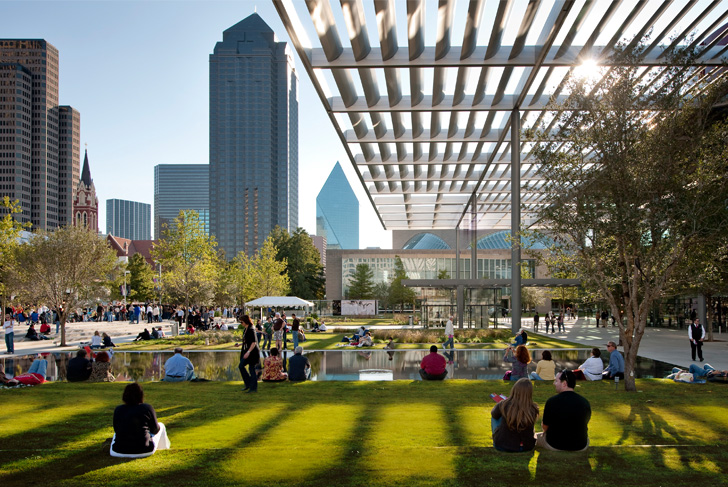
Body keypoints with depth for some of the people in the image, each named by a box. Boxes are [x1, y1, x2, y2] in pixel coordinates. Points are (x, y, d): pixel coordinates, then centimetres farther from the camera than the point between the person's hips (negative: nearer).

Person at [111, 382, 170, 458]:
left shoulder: (118, 410, 0)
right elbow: (155, 430, 5)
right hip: (144, 452, -3)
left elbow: (116, 430, 14)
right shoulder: (147, 408, -7)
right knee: (160, 426, 25)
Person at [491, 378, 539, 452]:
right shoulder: (533, 410, -22)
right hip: (526, 448, 1)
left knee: (494, 416, 22)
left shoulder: (504, 405, -22)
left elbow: (494, 414, 4)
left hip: (502, 446, -1)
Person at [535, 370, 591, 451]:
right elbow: (584, 424, 9)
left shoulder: (551, 401, -18)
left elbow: (544, 427, -5)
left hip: (554, 445, -2)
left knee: (536, 436, 27)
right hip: (580, 447, 3)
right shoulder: (585, 403, -9)